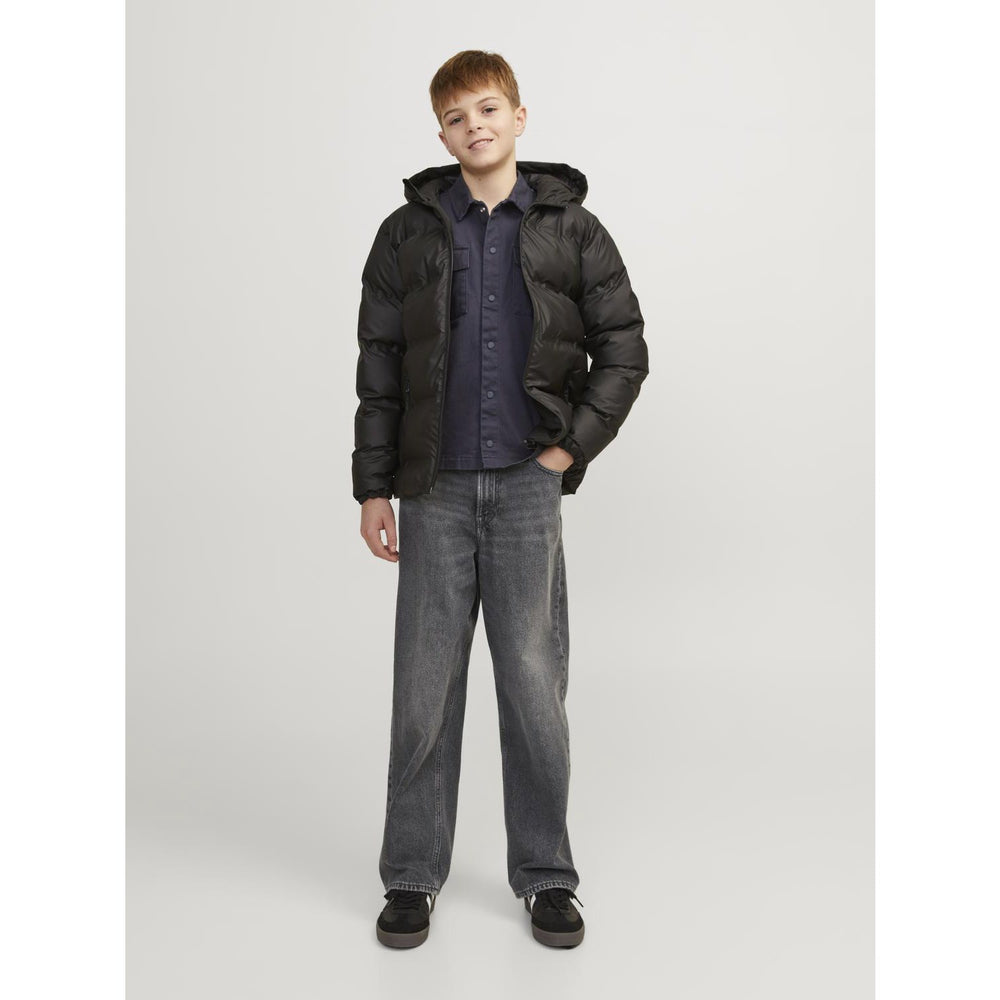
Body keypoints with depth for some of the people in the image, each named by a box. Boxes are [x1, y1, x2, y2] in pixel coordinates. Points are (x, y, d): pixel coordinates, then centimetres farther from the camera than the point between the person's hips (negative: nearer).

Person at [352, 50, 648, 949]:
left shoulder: (571, 228, 5)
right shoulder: (408, 234, 7)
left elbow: (624, 349, 6)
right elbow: (379, 369, 7)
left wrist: (574, 445, -4)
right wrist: (373, 487, 3)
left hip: (529, 485, -1)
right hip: (435, 488, 1)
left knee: (535, 680, 4)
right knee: (425, 684, 6)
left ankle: (545, 873, 20)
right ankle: (414, 874, 21)